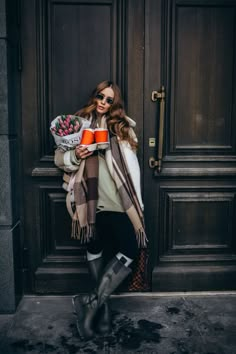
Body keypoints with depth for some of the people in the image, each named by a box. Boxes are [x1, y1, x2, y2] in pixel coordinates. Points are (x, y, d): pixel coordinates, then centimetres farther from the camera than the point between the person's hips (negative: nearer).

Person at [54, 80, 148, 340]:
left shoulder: (122, 126, 11)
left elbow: (131, 165, 7)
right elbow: (59, 157, 10)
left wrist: (137, 202, 2)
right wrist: (75, 155, -13)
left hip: (119, 202, 1)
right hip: (91, 201, -1)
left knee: (130, 251, -7)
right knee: (94, 251, 8)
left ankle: (91, 302, 3)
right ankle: (100, 304, 22)